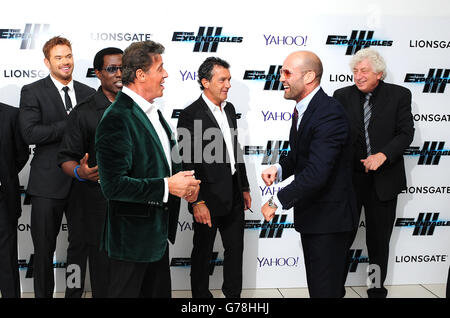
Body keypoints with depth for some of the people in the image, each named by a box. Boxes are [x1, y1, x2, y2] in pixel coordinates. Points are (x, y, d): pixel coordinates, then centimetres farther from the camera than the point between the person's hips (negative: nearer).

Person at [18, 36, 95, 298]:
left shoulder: (89, 93, 10)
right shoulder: (32, 92, -2)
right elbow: (30, 133, -15)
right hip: (48, 183, -3)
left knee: (82, 245, 12)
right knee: (44, 249, 8)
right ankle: (44, 294, 24)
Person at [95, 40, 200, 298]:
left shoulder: (152, 111, 9)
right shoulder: (117, 119, -22)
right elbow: (114, 185, -27)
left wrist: (183, 182, 1)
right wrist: (167, 186, -23)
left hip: (158, 232, 9)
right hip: (132, 237, -9)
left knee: (160, 292, 21)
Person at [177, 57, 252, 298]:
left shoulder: (229, 109, 9)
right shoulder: (190, 115, -14)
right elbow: (188, 163, -16)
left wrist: (244, 188, 16)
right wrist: (197, 202, -19)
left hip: (233, 196, 7)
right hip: (209, 198, -7)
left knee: (235, 249, 16)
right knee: (203, 252, 10)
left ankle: (233, 294, 32)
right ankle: (201, 296, 26)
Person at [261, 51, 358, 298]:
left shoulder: (329, 113, -23)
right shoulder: (301, 110, 9)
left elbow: (317, 172, -30)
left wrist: (277, 201, -22)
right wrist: (279, 169, -4)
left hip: (329, 217, -10)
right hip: (310, 213, 10)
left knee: (324, 289, 0)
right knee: (315, 282, 22)